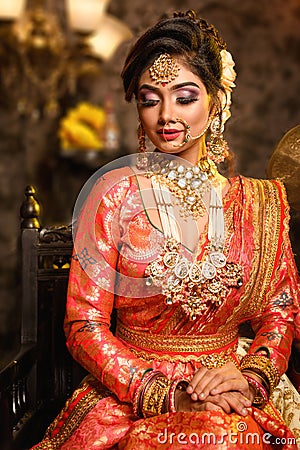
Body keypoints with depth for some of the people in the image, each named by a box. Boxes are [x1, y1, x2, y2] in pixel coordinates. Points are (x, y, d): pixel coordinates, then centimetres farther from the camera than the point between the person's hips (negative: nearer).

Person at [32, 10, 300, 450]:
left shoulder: (258, 203, 5)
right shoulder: (116, 193, -3)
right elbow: (85, 327, -6)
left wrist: (249, 376, -9)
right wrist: (167, 395, -14)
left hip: (232, 403, 2)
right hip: (130, 395, -2)